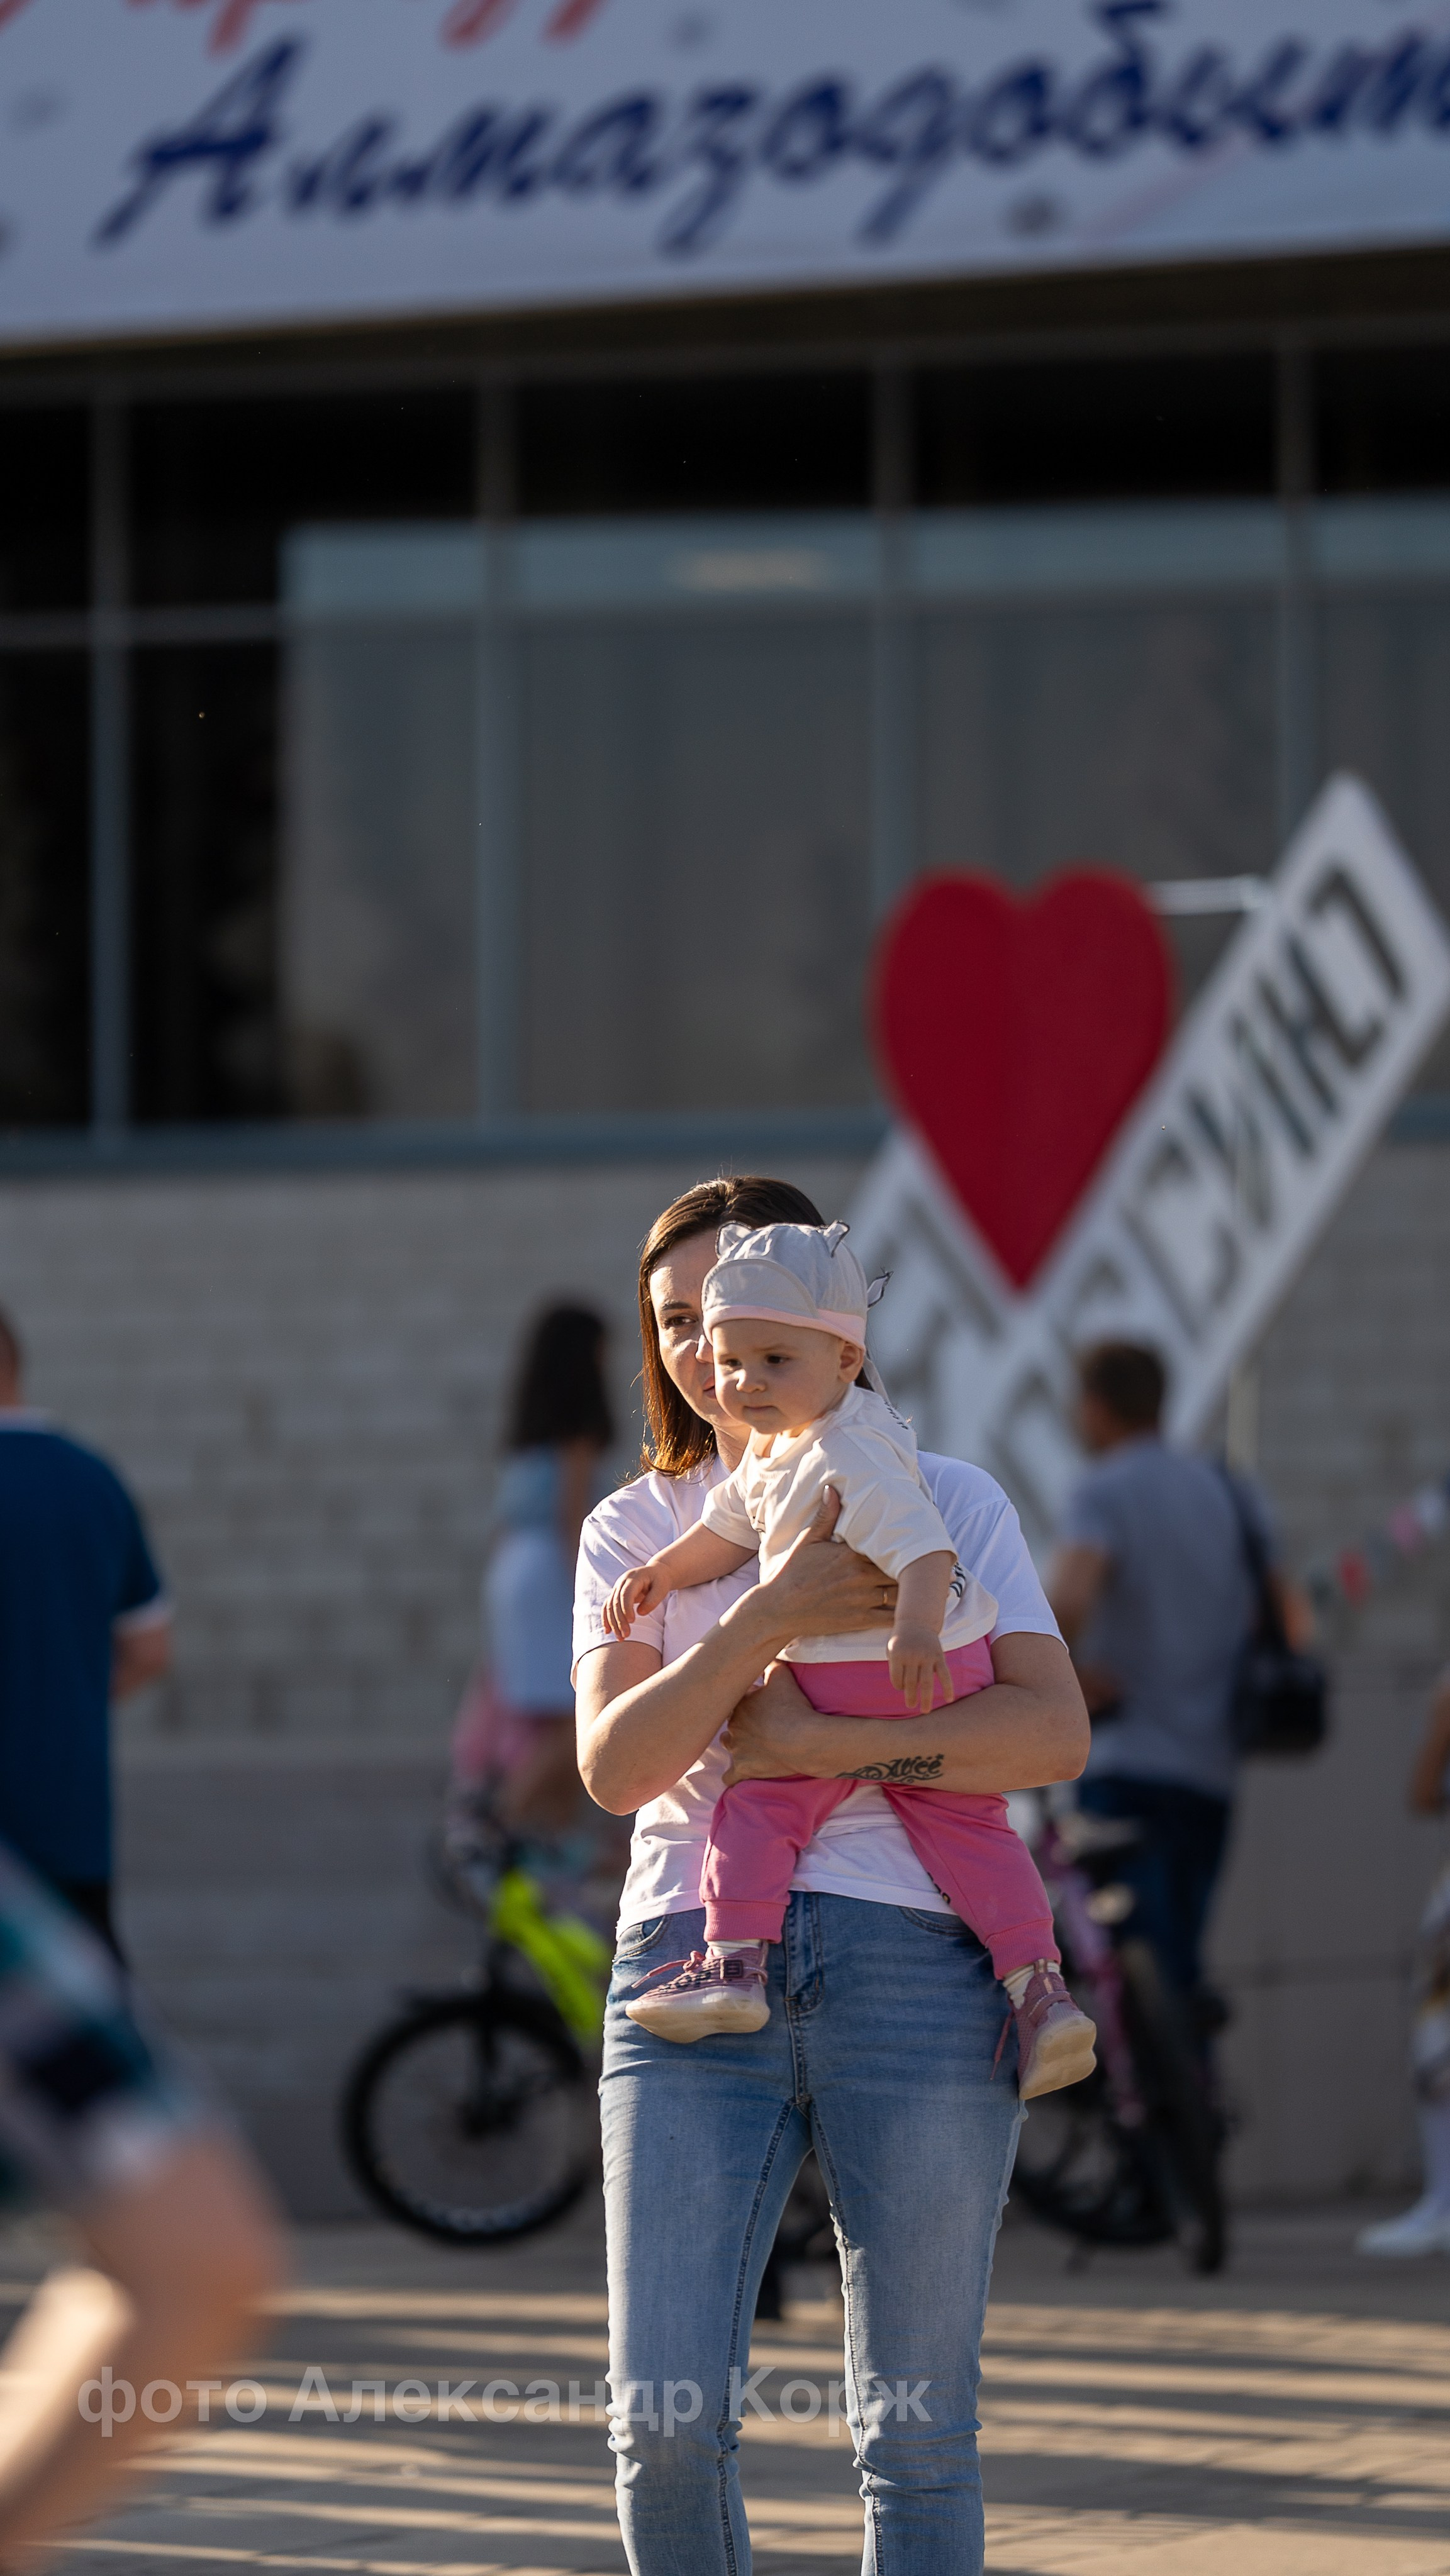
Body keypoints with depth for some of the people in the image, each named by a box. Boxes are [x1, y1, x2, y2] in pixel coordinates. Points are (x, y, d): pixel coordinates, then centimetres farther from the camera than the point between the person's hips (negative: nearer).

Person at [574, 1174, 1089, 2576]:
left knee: (916, 2431, -3)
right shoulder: (637, 1528, 16)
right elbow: (615, 1765, -1)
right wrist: (775, 1612, -14)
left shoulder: (944, 1500, 12)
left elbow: (1054, 1730, -1)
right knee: (665, 2415, -8)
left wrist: (829, 1743, -11)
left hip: (913, 1968, -1)